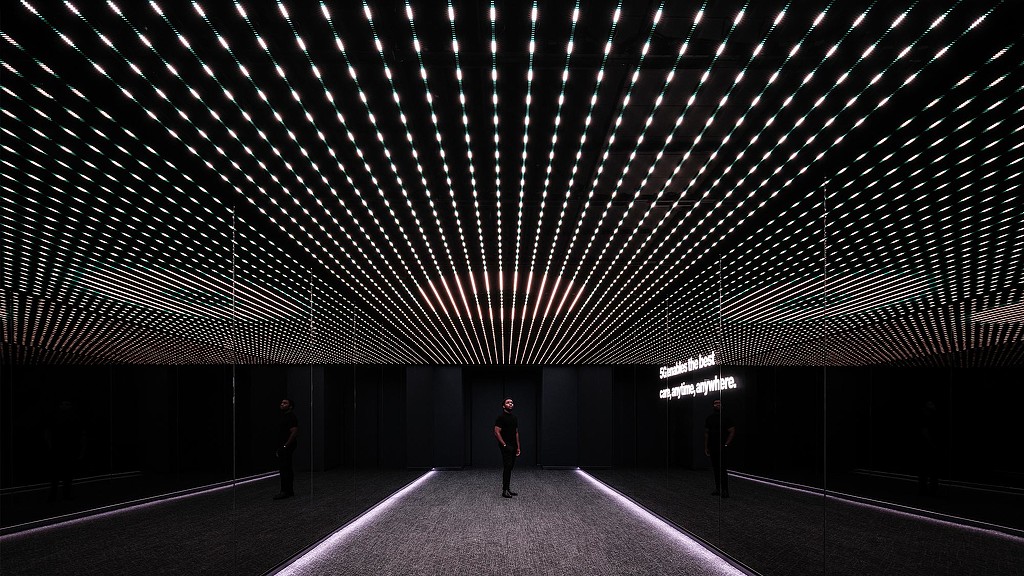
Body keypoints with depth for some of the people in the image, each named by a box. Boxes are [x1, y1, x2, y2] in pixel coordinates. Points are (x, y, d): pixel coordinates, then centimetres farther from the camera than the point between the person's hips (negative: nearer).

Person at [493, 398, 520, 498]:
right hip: (505, 446, -8)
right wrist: (504, 445, -19)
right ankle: (504, 491, -8)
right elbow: (497, 432, -16)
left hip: (513, 447, 8)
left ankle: (507, 488, 16)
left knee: (510, 467, 10)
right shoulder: (501, 417, -12)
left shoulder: (515, 418, 14)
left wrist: (518, 447, 13)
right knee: (507, 467, -12)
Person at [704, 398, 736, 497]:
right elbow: (706, 433, 15)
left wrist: (726, 444, -11)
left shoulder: (726, 418, -3)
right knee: (715, 469, 9)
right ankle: (718, 489, 16)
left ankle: (725, 490, -3)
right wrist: (706, 447, 11)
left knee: (723, 469, -7)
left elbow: (732, 432, -5)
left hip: (722, 448, -5)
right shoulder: (709, 419, 12)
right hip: (712, 448, 5)